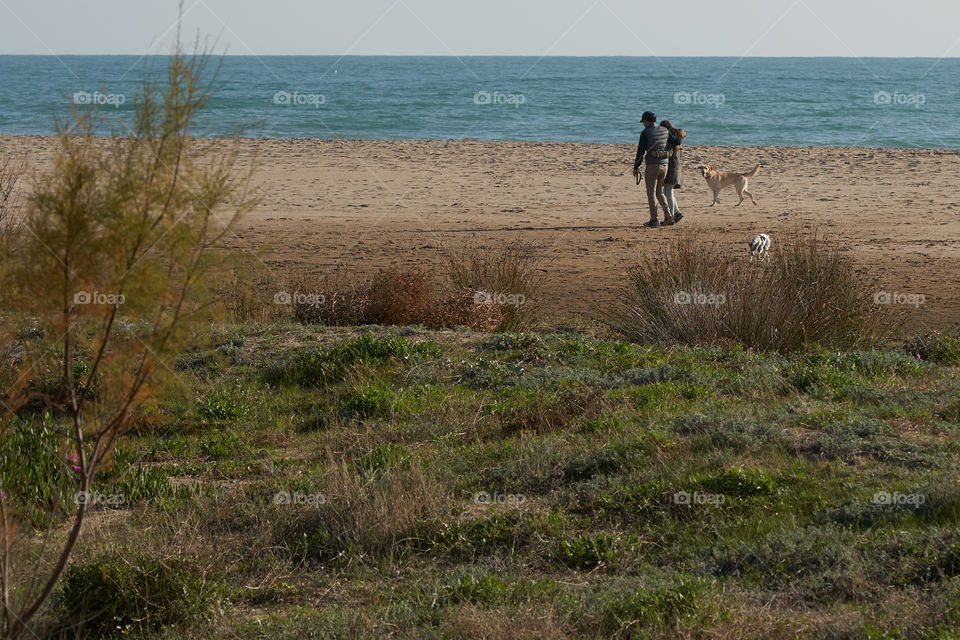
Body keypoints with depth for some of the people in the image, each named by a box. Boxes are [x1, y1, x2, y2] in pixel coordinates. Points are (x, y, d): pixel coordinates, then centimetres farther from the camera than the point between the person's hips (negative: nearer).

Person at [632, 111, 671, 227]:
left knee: (651, 193, 2)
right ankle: (667, 215, 0)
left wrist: (636, 167, 0)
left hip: (652, 165, -5)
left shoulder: (645, 133, -7)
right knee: (659, 192, 16)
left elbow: (640, 151, -7)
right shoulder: (665, 131, 9)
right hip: (664, 165, 5)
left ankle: (653, 220, -1)